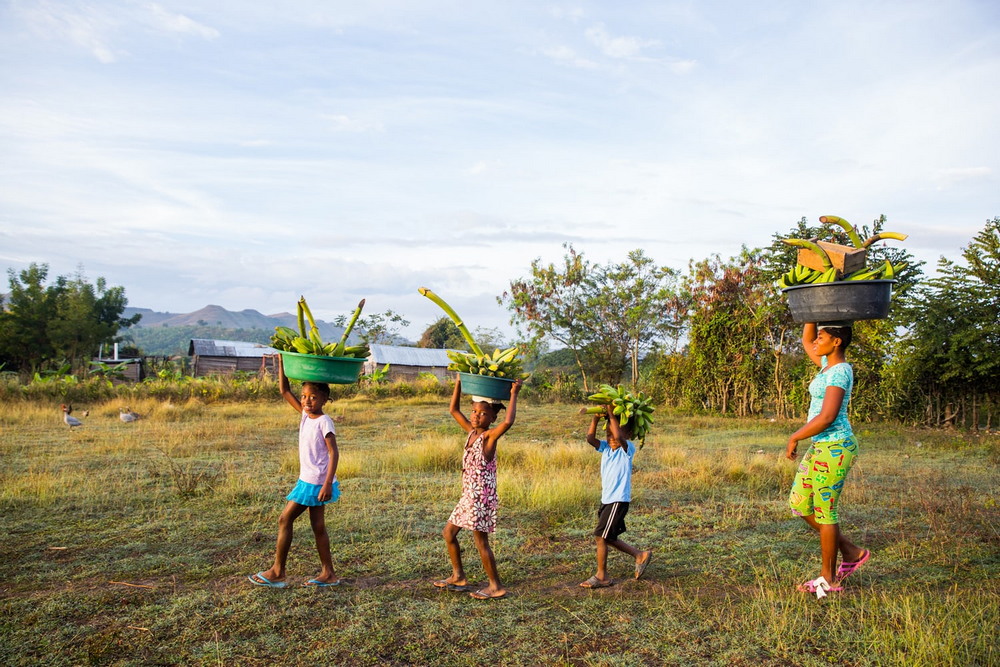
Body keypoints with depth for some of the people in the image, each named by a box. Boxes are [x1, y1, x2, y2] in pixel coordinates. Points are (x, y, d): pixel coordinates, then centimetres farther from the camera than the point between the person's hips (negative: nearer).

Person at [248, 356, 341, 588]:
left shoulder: (324, 421, -15)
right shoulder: (305, 414, 6)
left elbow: (334, 453, -20)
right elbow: (284, 390, 10)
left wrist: (328, 484, -25)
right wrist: (282, 362, 3)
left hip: (315, 481, -8)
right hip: (308, 480, 8)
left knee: (285, 520, -2)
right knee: (318, 526, 12)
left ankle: (277, 572, 10)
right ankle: (328, 574, 19)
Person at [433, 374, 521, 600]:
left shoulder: (490, 436, -15)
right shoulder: (471, 431, 7)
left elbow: (508, 421, -35)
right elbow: (453, 410, 16)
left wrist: (514, 394, -27)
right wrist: (459, 383, 11)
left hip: (482, 496, -9)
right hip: (468, 496, 9)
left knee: (481, 542, -1)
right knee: (448, 532, 17)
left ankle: (496, 586, 13)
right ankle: (458, 577, 30)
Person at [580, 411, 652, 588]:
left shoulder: (628, 448, -12)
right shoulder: (606, 448, 7)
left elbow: (618, 437, -33)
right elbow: (590, 438, -8)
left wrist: (611, 415, -26)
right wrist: (596, 417, -16)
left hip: (619, 500, -8)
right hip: (606, 500, 8)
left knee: (601, 536, -5)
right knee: (608, 538, 15)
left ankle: (602, 576, 8)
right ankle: (640, 555, 31)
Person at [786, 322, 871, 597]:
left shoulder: (839, 372, -17)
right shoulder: (828, 364, 10)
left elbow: (826, 417, -24)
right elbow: (806, 341, 27)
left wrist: (794, 438, -14)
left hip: (835, 448, -10)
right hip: (821, 447, 10)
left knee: (824, 511, 1)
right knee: (799, 503, 14)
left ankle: (828, 579, 16)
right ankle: (852, 553, 25)